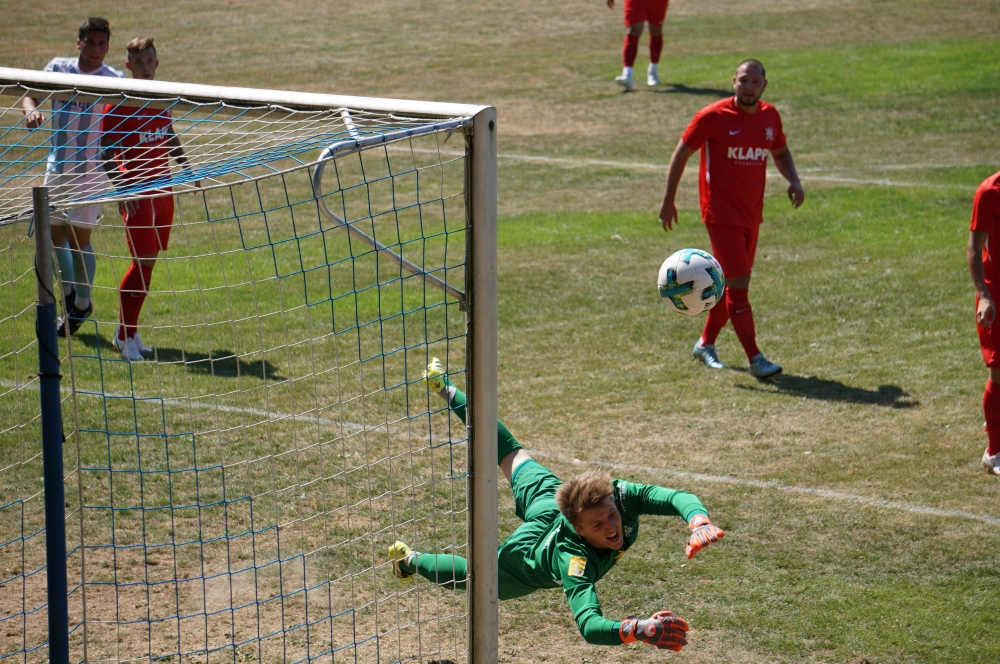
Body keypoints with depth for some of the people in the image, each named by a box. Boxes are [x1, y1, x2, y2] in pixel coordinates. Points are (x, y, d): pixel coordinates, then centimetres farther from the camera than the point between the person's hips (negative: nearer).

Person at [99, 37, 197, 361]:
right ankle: (125, 335, -1)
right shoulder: (118, 104, -11)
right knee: (143, 262, -10)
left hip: (163, 188, 7)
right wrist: (120, 188, -22)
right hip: (136, 193, -7)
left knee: (148, 261, 8)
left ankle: (129, 332, 17)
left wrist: (186, 167, 22)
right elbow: (105, 152, -12)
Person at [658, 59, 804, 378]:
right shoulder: (713, 117, -12)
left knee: (732, 283, 14)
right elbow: (681, 153, -3)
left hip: (752, 215, 7)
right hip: (721, 214, -6)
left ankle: (706, 343, 32)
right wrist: (668, 201, -3)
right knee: (739, 283, -12)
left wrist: (793, 181, 2)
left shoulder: (770, 116, 4)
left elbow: (780, 152, 22)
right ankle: (755, 359, -14)